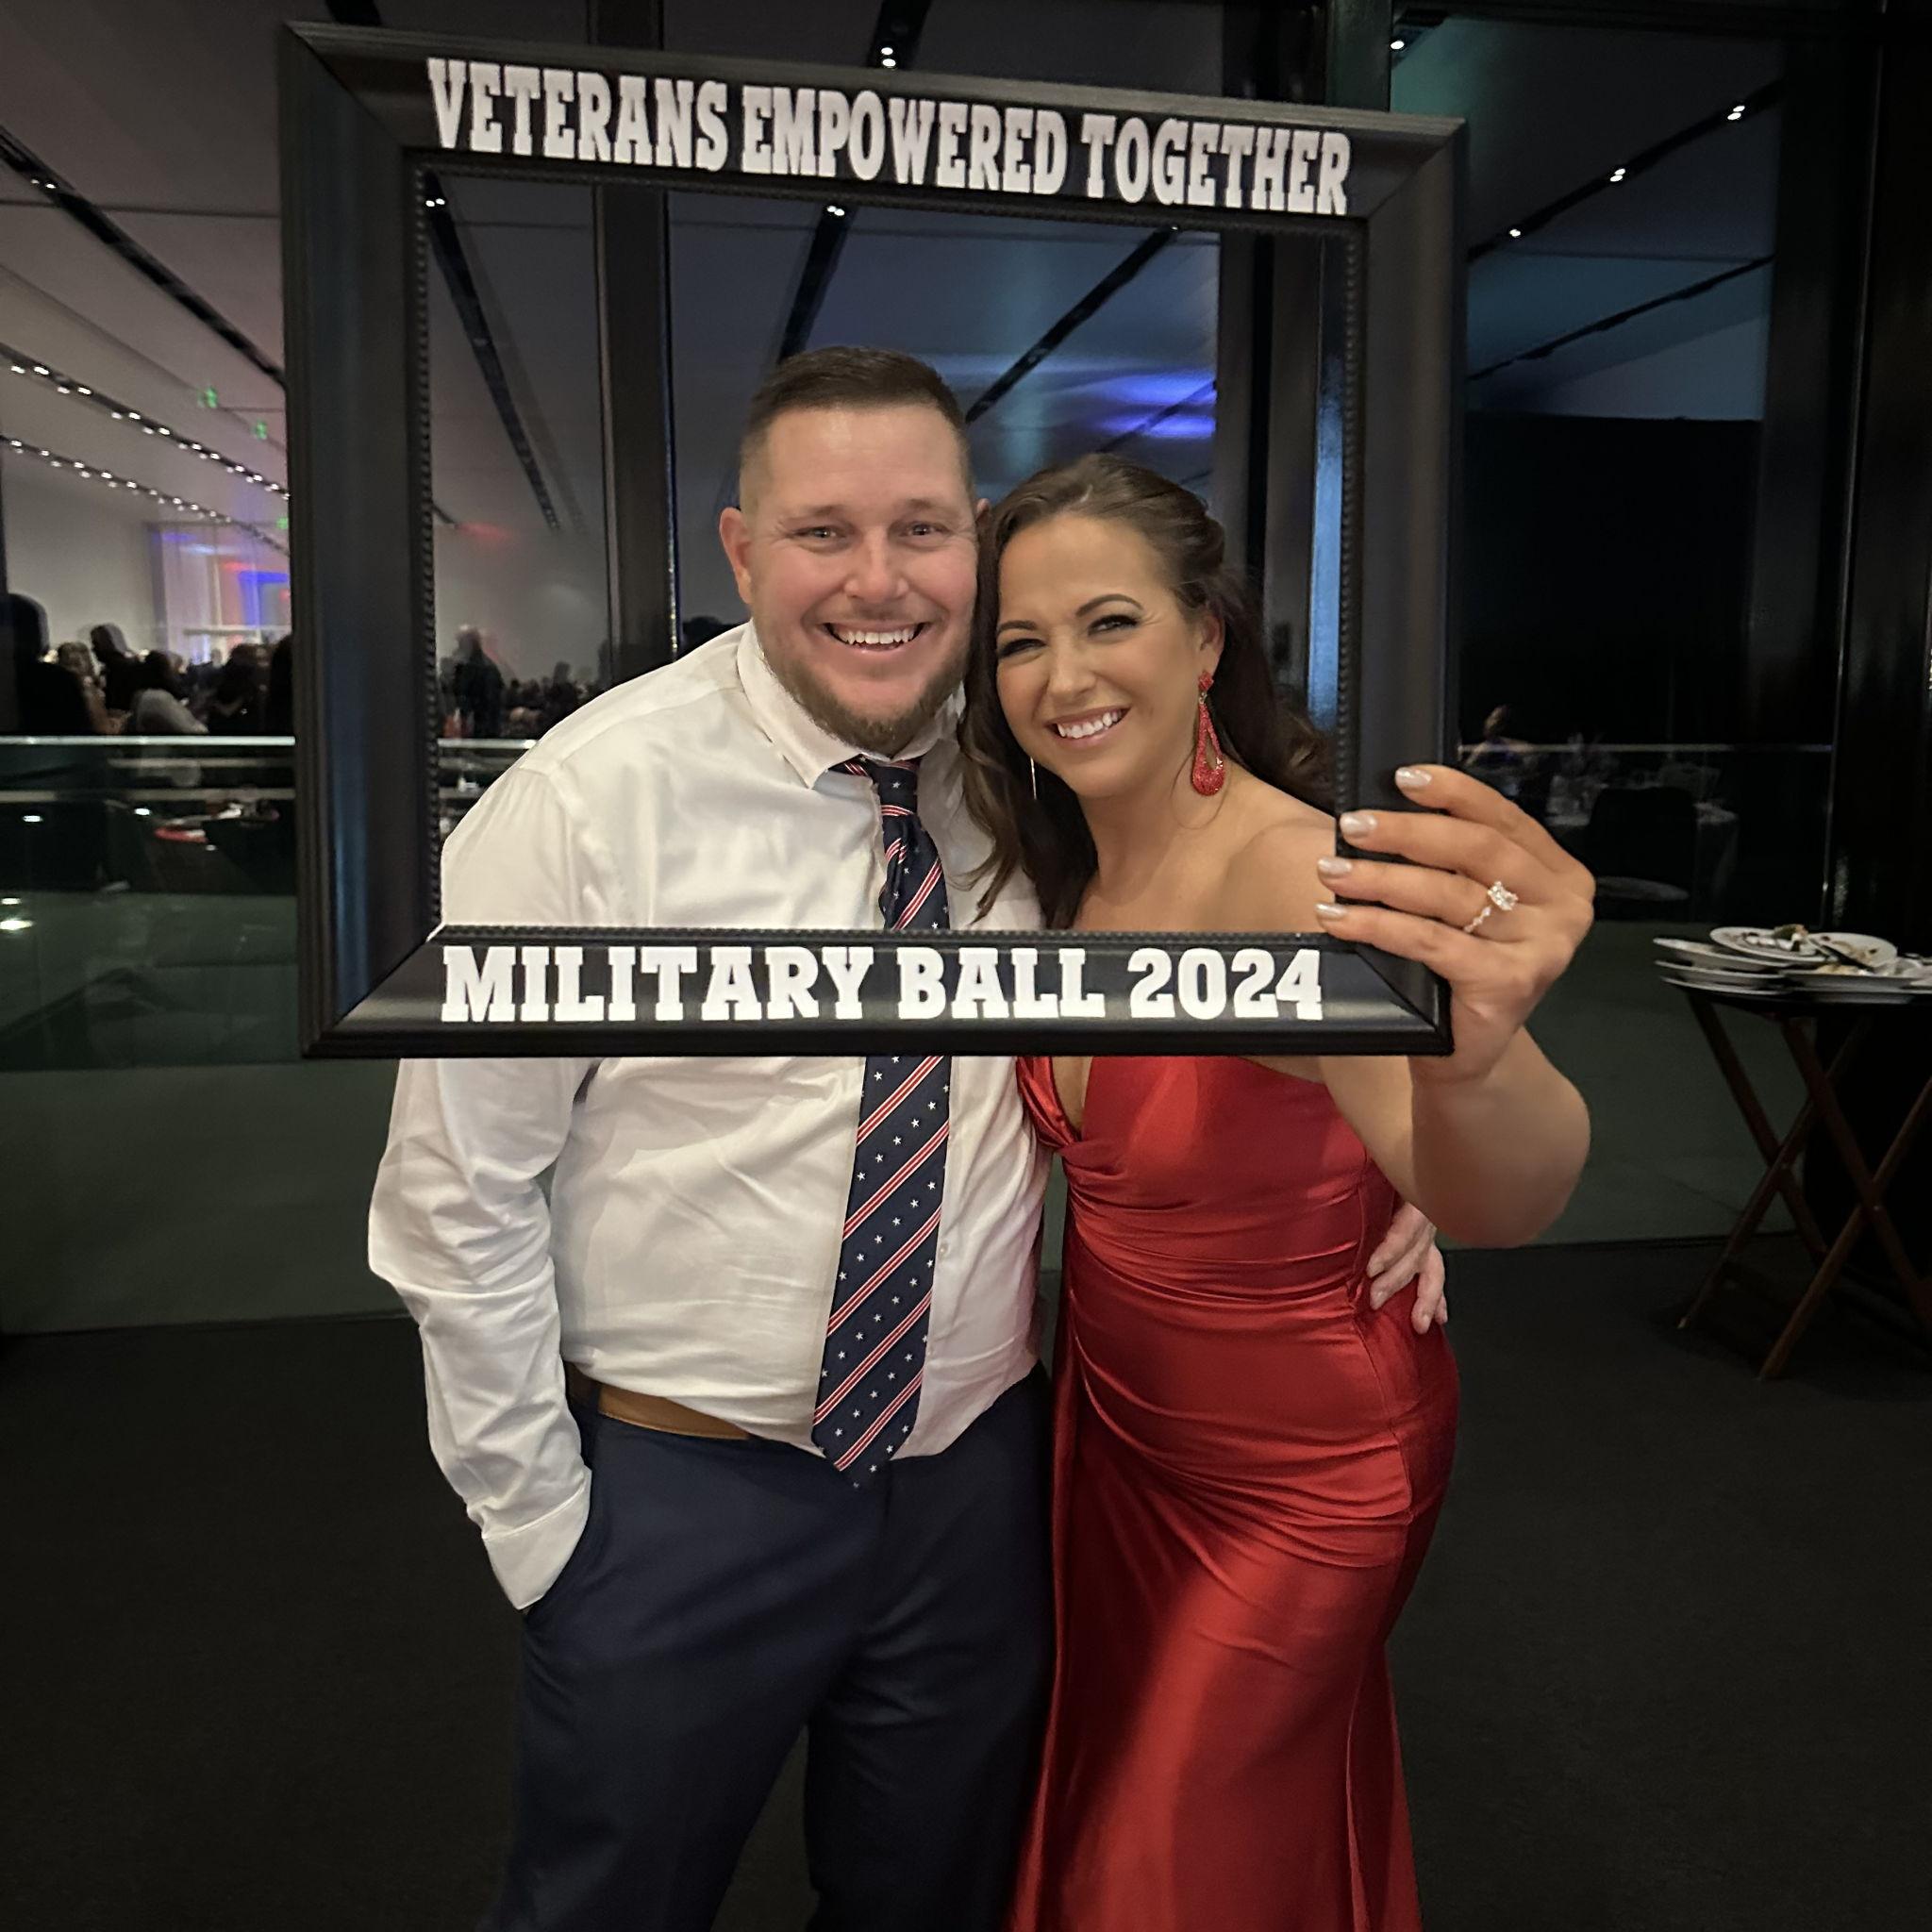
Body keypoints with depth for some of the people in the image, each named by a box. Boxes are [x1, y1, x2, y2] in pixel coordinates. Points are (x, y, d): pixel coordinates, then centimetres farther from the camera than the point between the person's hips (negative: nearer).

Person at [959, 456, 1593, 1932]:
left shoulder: (1287, 870, -31)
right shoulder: (1063, 869, -8)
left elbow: (1491, 1201, -48)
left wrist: (1472, 1057, -68)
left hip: (1301, 1464, -6)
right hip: (1115, 1408, 6)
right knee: (1105, 1800, 29)